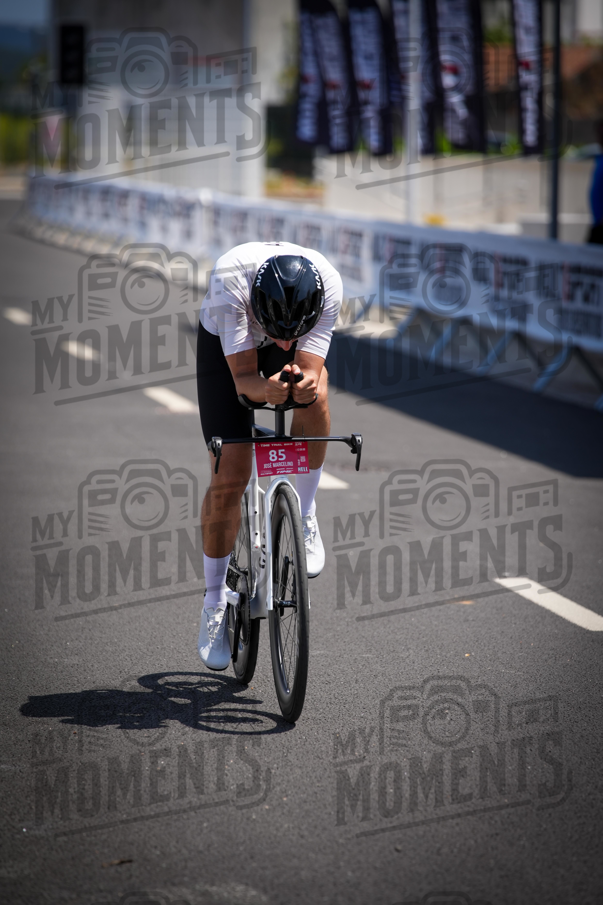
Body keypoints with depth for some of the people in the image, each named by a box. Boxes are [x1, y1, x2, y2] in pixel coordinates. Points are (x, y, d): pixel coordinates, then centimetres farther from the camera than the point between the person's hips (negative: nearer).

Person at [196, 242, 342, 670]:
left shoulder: (329, 285, -36)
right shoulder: (230, 279, -41)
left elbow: (310, 370, -34)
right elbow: (242, 377, -39)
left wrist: (303, 384, -57)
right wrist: (267, 389, -60)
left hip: (298, 357, 1)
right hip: (226, 345, -1)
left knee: (315, 396, -34)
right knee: (229, 479, -8)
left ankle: (305, 516, -12)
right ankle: (215, 600, 10)